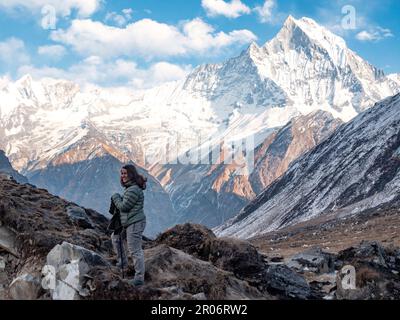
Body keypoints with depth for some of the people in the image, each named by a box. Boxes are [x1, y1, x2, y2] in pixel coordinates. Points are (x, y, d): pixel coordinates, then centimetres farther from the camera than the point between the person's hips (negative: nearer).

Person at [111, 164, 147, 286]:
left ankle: (139, 277, 1)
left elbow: (124, 206, -19)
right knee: (115, 237, 29)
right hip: (127, 223, 11)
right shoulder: (130, 188, 12)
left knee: (135, 251, -6)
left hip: (135, 223, -11)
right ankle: (122, 261, 42)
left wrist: (116, 197, -3)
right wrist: (119, 199, 2)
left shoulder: (134, 190, -21)